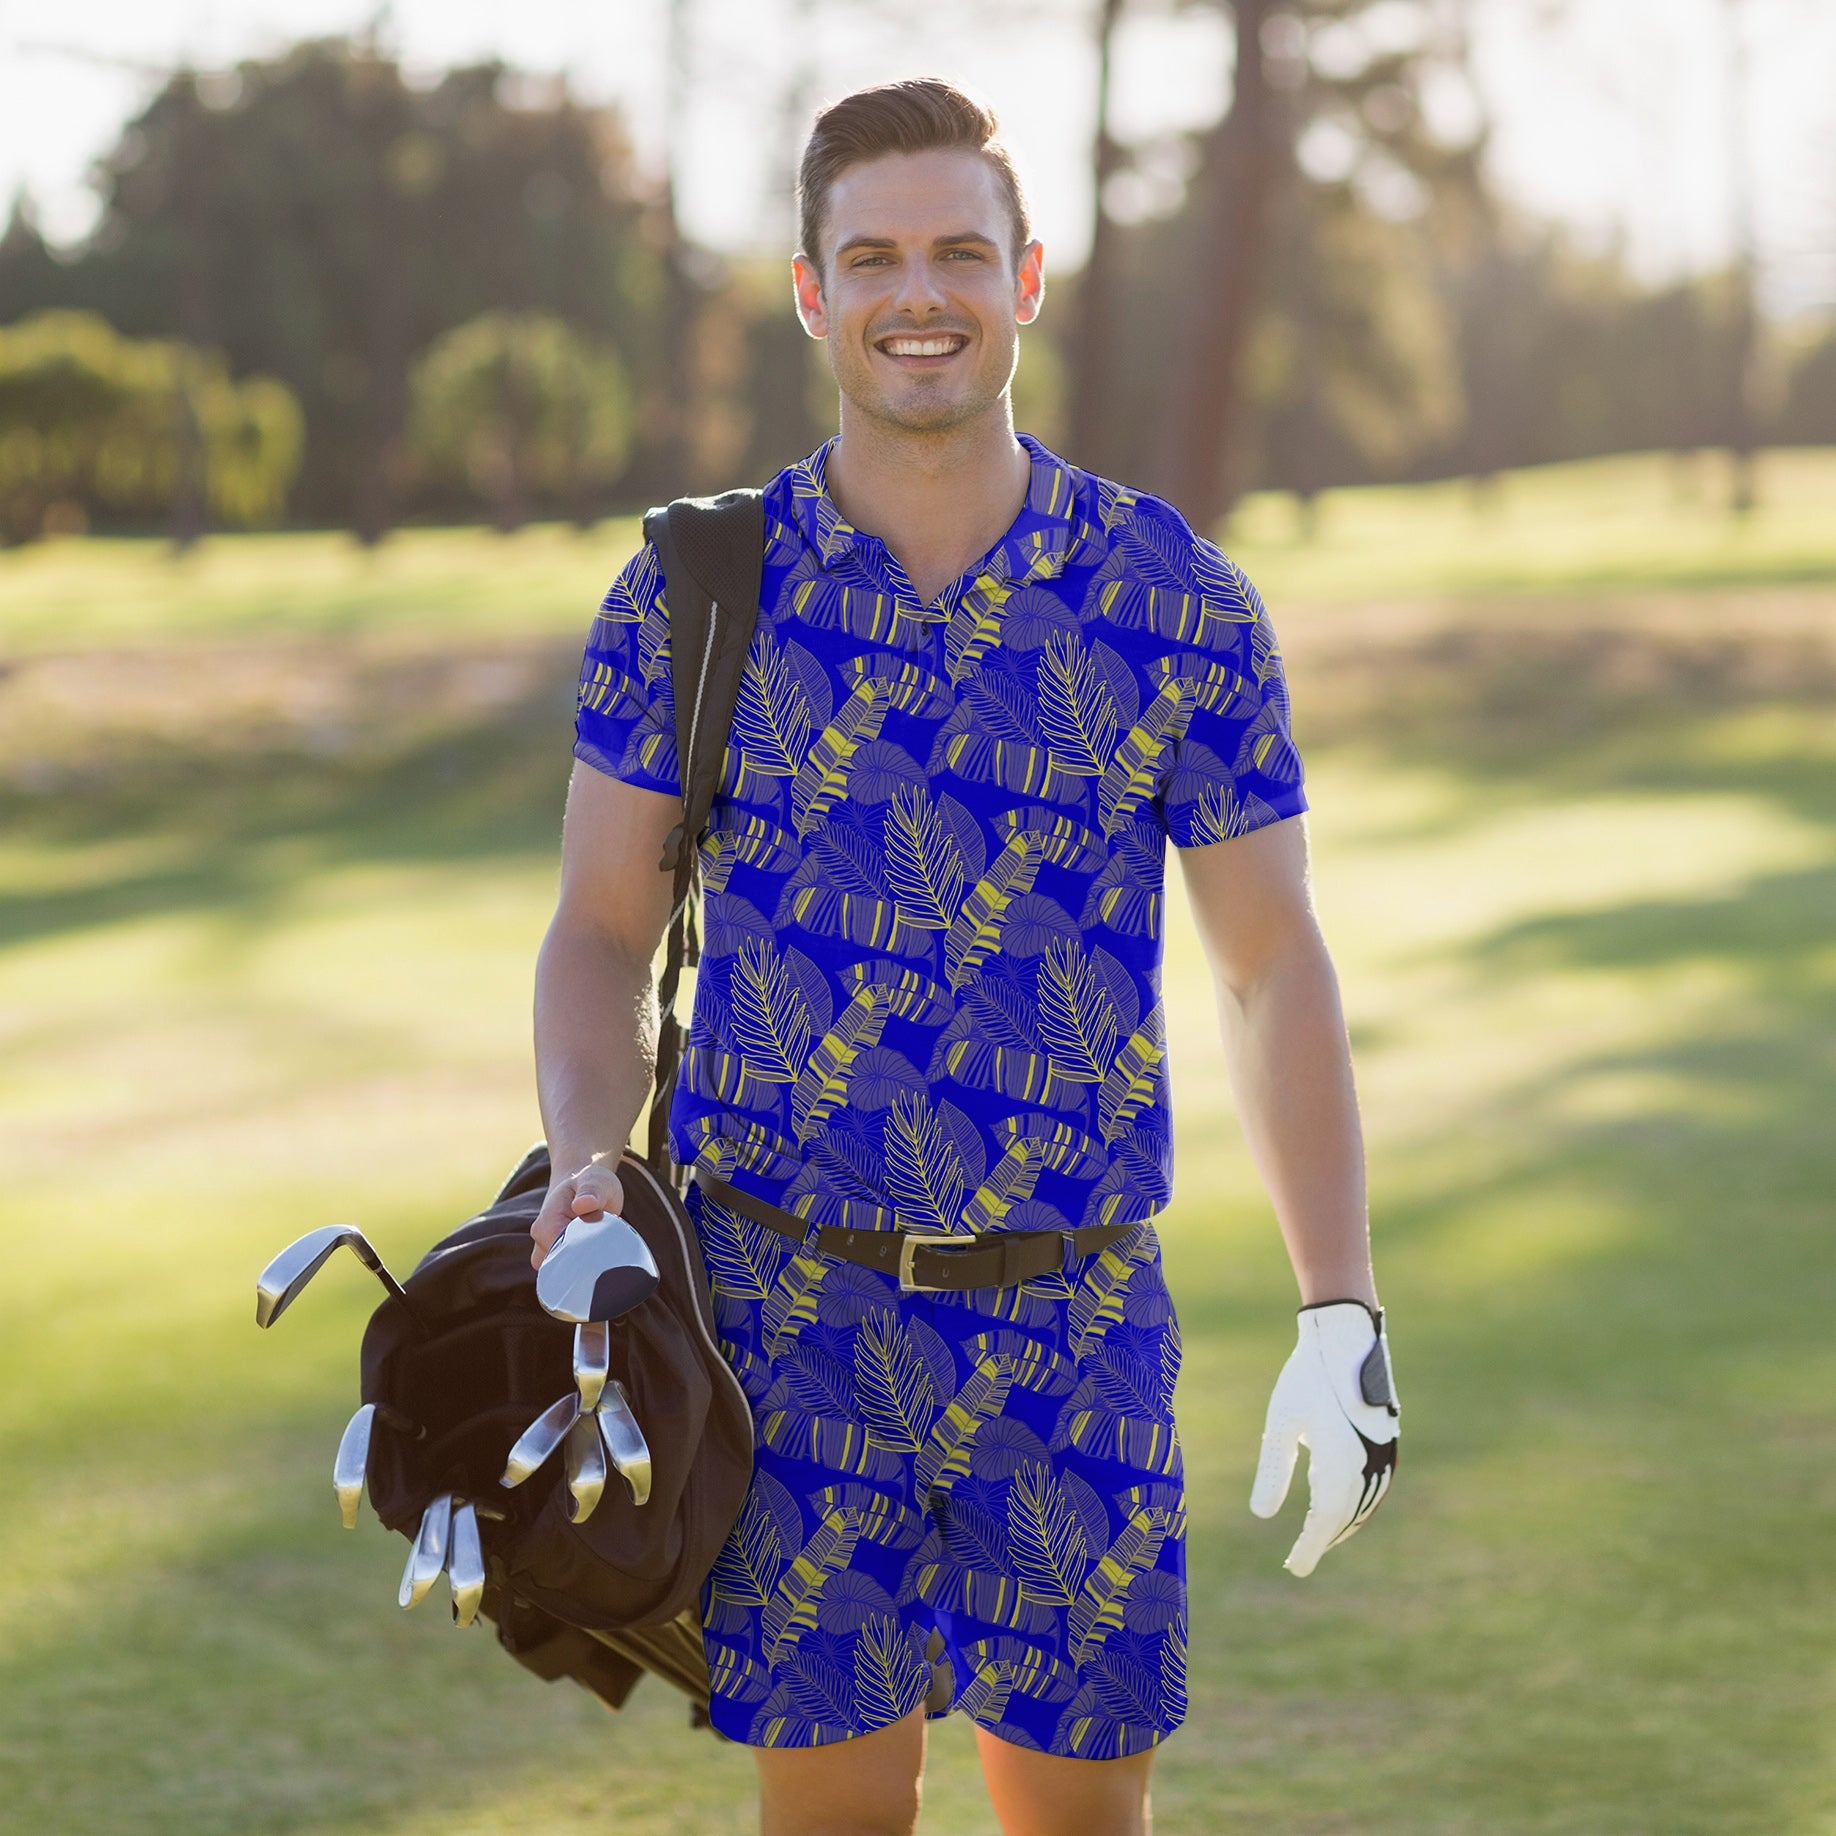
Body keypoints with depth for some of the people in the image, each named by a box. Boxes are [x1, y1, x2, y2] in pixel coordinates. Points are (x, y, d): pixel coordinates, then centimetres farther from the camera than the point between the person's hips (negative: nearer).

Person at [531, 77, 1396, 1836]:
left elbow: (1272, 965, 3)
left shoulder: (1176, 604, 0)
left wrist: (1341, 1318, -3)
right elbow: (604, 931, 6)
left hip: (1074, 1320, 1)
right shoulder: (692, 598, -1)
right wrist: (585, 1169, -14)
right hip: (789, 1308, -1)